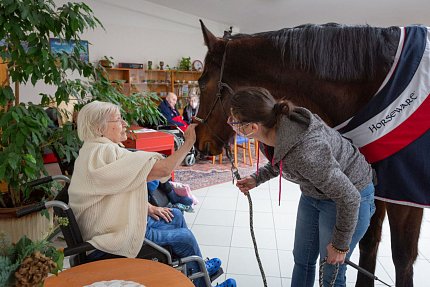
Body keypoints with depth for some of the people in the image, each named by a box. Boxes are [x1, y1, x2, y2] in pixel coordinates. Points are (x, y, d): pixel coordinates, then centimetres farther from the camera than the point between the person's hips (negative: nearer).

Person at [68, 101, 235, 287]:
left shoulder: (95, 150, 4)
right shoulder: (106, 153, -29)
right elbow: (164, 169, -32)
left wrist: (147, 206, 5)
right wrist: (189, 142, -21)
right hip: (116, 236, -10)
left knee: (176, 216, 17)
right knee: (185, 237, 2)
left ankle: (198, 268, 33)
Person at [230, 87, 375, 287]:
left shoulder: (305, 153, -42)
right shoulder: (271, 130, -17)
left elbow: (349, 198, -28)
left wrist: (340, 245, -16)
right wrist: (256, 179, -1)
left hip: (350, 197, -7)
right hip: (313, 193, 8)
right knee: (302, 260, 20)